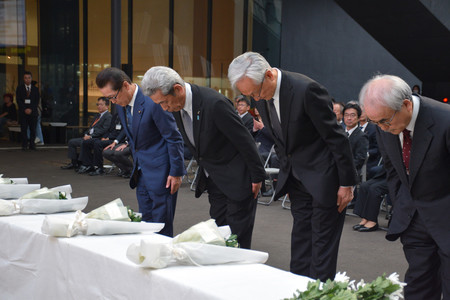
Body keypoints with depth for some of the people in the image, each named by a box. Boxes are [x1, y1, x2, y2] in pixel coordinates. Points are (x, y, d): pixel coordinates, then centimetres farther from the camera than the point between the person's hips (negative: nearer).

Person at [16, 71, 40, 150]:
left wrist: (31, 109, -10)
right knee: (23, 129, -4)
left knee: (33, 129, -2)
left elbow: (37, 101, 4)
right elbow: (18, 100, 0)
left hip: (33, 112, 1)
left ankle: (32, 145, 4)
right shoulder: (19, 88, 8)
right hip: (23, 113, -1)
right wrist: (25, 109, -11)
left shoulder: (35, 89, 10)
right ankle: (24, 145, 2)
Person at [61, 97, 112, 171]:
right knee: (71, 142, 5)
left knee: (83, 142, -35)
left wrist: (91, 136, -21)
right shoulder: (98, 115, 24)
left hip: (97, 138, -10)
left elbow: (103, 130, -18)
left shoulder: (108, 116, -8)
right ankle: (74, 163, 8)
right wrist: (86, 134, 3)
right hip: (89, 137, 10)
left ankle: (85, 165, -26)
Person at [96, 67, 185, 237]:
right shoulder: (121, 104, 4)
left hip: (160, 172, -8)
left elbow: (174, 138, -16)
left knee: (161, 225, -3)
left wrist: (176, 173, -14)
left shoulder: (152, 102, -21)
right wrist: (136, 165, 18)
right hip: (141, 172, 8)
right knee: (145, 222, 12)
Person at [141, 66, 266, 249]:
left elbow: (245, 141, -20)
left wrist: (257, 177, -13)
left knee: (237, 240, -2)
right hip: (214, 179, 8)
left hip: (237, 179, -7)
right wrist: (204, 172, 16)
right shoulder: (176, 107, -3)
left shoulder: (214, 103, -28)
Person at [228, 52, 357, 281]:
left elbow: (336, 137, -19)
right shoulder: (262, 97, -1)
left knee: (323, 243, -1)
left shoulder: (306, 89, -24)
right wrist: (287, 175, 15)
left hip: (323, 176, -7)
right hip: (296, 176, 7)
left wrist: (346, 182, -15)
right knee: (300, 238, 13)